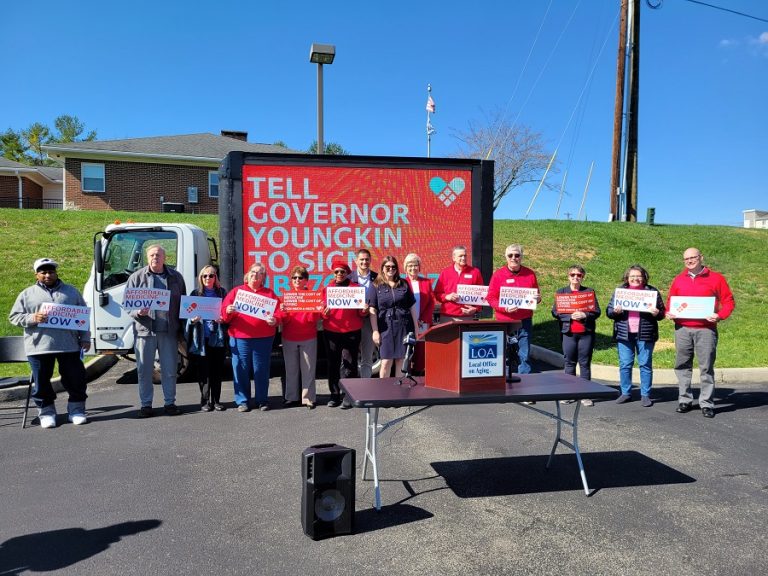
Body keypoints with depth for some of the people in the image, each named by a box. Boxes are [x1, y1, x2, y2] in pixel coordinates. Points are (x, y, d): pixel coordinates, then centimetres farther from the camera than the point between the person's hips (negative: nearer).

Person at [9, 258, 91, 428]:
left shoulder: (71, 291, 12)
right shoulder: (27, 294, 10)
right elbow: (14, 316, 7)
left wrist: (85, 338, 6)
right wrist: (31, 318, -13)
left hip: (69, 345, 0)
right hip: (39, 347, 0)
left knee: (76, 379, 3)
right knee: (42, 382, 5)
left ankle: (76, 410, 17)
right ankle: (46, 413, 20)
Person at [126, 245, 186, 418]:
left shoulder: (175, 277, 9)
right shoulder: (136, 277, 6)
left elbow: (183, 303, 13)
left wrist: (182, 328, 6)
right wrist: (138, 312, -16)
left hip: (169, 331, 1)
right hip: (144, 330, -1)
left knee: (170, 369, 6)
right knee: (144, 369, 5)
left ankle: (170, 402, 18)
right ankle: (145, 404, 15)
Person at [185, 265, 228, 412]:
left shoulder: (222, 292, 8)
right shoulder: (196, 294, 8)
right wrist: (193, 319, -14)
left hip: (218, 337, 1)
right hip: (202, 338, 0)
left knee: (217, 370, 5)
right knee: (203, 371, 1)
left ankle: (216, 400, 14)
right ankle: (205, 401, 11)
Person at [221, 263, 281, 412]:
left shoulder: (269, 294, 13)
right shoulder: (236, 291, 12)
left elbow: (278, 312, 5)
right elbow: (224, 312, 5)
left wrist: (274, 320, -15)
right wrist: (228, 311, -17)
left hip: (263, 338, 0)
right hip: (239, 337, 0)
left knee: (261, 369, 4)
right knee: (240, 369, 1)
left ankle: (262, 400, 15)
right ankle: (242, 401, 12)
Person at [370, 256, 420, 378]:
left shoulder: (404, 284, 10)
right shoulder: (377, 286, 4)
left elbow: (412, 306, 11)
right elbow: (373, 310, -1)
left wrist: (416, 327, 8)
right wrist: (375, 331, -8)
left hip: (404, 326, 2)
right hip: (386, 327, -2)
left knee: (401, 361, 4)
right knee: (386, 361, -3)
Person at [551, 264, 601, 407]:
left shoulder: (589, 292, 7)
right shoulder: (561, 292, 7)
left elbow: (596, 312, 3)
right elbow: (555, 312, 0)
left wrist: (584, 315, -15)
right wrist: (570, 316, -14)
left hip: (586, 333, 0)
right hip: (568, 332, 0)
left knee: (585, 364, 3)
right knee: (569, 363, 6)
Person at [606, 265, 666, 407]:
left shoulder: (652, 292, 5)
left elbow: (662, 313, 8)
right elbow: (608, 311, 10)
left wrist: (656, 313, -14)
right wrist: (615, 311, -12)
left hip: (645, 335, -1)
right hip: (624, 334, 2)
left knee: (645, 365, 3)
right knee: (625, 365, 5)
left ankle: (645, 395, 12)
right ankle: (625, 393, 15)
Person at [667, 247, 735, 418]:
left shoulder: (716, 278, 3)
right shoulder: (679, 279, 11)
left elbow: (728, 301, 3)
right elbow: (671, 301, 19)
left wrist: (720, 315, -13)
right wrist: (669, 313, -1)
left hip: (706, 329, -3)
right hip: (682, 329, 3)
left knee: (706, 367, -1)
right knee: (682, 366, 6)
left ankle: (707, 403, 6)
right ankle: (684, 400, 16)